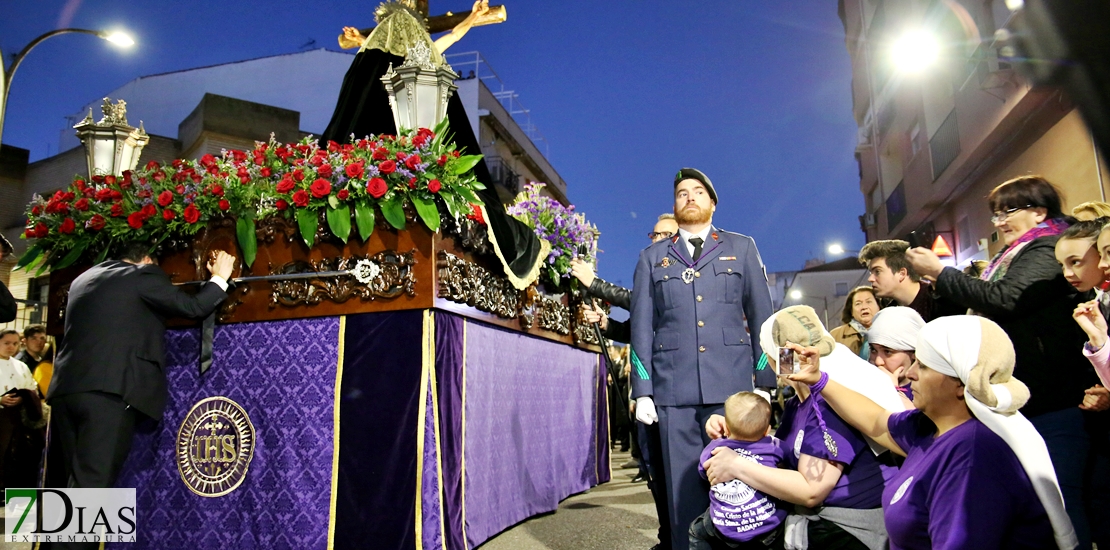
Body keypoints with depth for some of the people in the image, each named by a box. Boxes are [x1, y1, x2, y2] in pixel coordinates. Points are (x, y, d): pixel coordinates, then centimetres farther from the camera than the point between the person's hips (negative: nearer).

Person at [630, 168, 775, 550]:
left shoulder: (742, 248, 14)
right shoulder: (652, 257, 14)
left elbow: (762, 317, 9)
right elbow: (641, 327, 9)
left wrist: (766, 382, 0)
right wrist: (642, 391, 2)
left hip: (732, 386, 0)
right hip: (673, 390, 1)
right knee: (683, 488, 4)